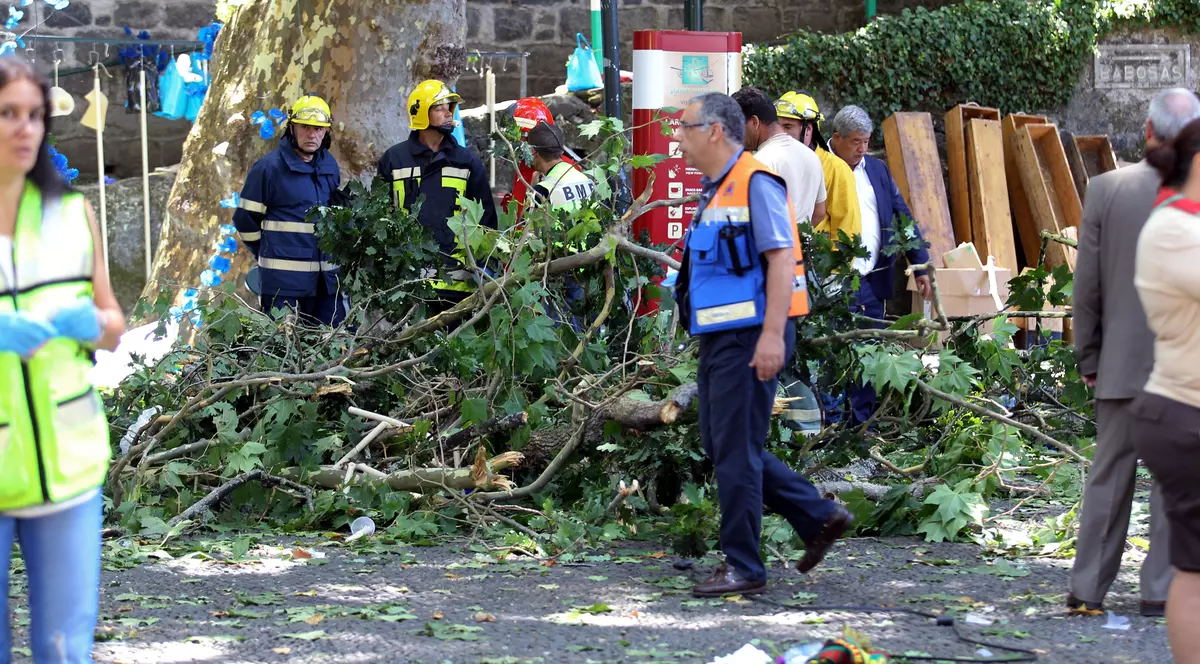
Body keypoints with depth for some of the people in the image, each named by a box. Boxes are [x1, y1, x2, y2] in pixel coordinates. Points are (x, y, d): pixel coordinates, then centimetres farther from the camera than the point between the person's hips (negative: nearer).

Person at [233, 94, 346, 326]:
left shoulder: (330, 166, 13)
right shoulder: (269, 168, -6)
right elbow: (245, 220, -1)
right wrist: (269, 254, 8)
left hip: (326, 279, 6)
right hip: (283, 281, -6)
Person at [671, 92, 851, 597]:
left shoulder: (755, 182, -12)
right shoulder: (714, 190, 18)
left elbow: (781, 259, -18)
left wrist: (772, 335, -24)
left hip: (750, 337, -10)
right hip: (720, 336, 10)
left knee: (735, 450, -6)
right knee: (719, 444, 12)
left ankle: (742, 567, 1)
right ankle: (819, 517, 19)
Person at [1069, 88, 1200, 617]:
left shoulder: (1105, 190, -5)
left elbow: (1087, 286, -2)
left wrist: (1087, 357, 8)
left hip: (1121, 362, 2)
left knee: (1108, 476, 11)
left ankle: (1088, 587, 13)